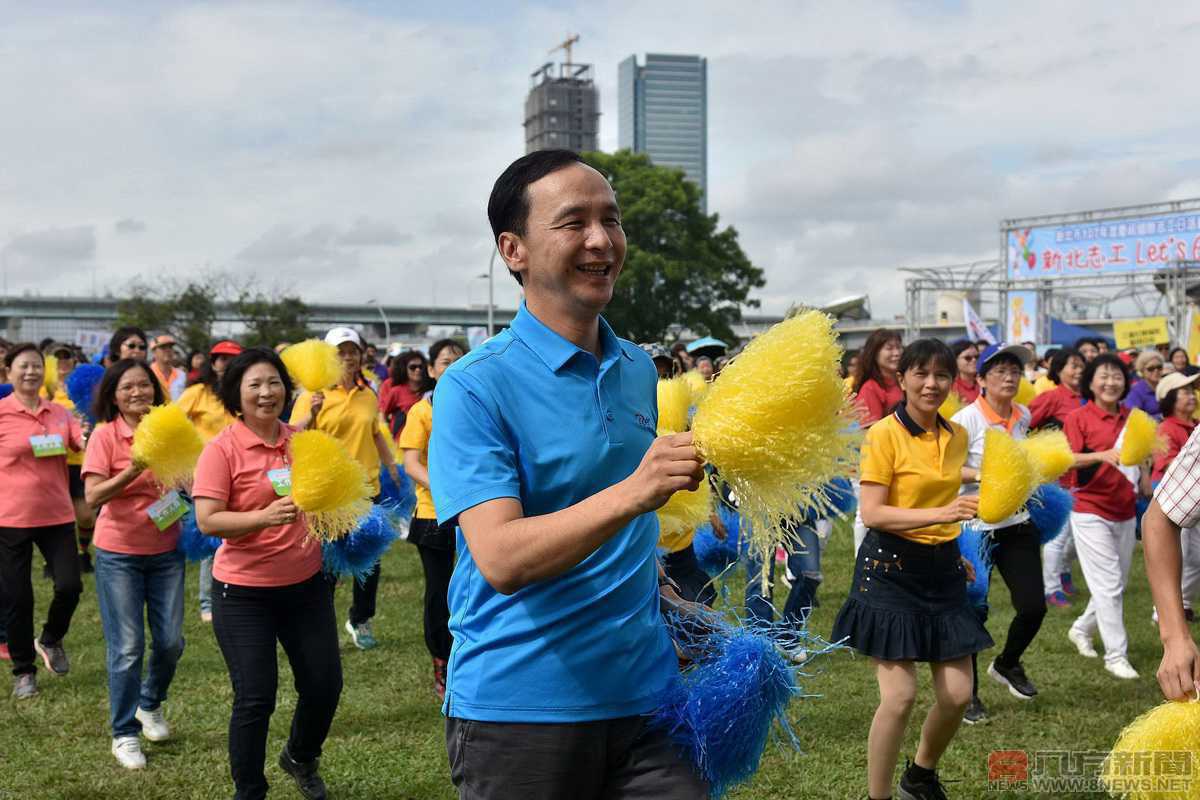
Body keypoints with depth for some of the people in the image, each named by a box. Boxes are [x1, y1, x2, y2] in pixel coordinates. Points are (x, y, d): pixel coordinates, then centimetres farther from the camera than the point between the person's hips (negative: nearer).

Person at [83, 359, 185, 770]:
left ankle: (151, 704, 35)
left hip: (165, 550, 3)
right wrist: (134, 469, -28)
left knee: (170, 641, 7)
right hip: (119, 554, -3)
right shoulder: (105, 435, -9)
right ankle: (124, 733, 15)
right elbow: (93, 496, -16)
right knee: (127, 647, -1)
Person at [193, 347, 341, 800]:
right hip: (244, 592, -5)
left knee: (325, 685, 10)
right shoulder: (222, 449, -12)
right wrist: (265, 516, -32)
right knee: (255, 698, -2)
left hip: (307, 584, 5)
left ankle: (300, 758, 40)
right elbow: (207, 521, -20)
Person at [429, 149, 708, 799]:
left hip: (645, 692, 5)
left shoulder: (639, 370, 8)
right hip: (519, 709, -5)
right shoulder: (475, 386, -12)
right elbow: (501, 559, -24)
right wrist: (632, 493, -34)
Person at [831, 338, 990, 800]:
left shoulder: (957, 436, 7)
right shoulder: (885, 434, -12)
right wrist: (939, 514, -28)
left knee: (958, 695, 5)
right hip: (890, 569, -6)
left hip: (942, 571, 6)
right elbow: (872, 513, -19)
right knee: (899, 697, -10)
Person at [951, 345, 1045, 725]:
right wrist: (983, 475, -28)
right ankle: (968, 694, 20)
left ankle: (1007, 664, 32)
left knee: (1033, 606, 1)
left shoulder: (1024, 416, 6)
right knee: (974, 611, 2)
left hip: (1018, 522, 5)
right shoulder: (967, 418, -13)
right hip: (976, 525, -5)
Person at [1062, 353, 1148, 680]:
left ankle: (1081, 629, 35)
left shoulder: (1131, 419, 7)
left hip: (1124, 513, 6)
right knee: (1109, 585, -6)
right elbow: (1068, 459, -19)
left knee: (1117, 585, 14)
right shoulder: (1079, 418, -8)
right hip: (1090, 511, -6)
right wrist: (1103, 455, -31)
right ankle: (1116, 655, 1)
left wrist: (1153, 495, 10)